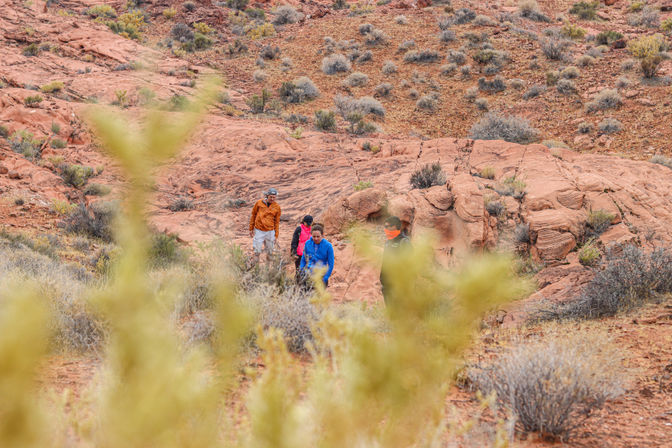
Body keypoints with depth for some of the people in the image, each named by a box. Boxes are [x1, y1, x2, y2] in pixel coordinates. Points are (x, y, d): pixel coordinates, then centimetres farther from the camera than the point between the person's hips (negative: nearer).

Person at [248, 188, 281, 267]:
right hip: (258, 231, -1)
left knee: (270, 252, 6)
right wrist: (251, 229, 8)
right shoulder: (259, 203, -1)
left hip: (270, 231, 1)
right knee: (257, 252, -4)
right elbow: (253, 215, 8)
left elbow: (277, 222, 9)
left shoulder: (277, 207, 2)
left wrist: (276, 235, 6)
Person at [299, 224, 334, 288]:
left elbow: (331, 264, -5)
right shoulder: (308, 243, 0)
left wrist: (325, 279, -10)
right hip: (308, 274, 2)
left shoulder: (328, 246, -9)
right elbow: (303, 259, 11)